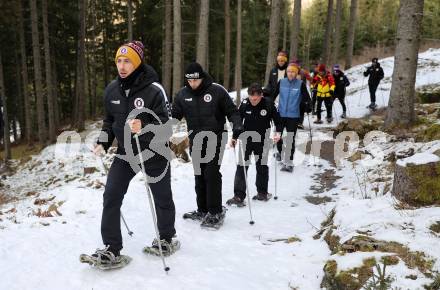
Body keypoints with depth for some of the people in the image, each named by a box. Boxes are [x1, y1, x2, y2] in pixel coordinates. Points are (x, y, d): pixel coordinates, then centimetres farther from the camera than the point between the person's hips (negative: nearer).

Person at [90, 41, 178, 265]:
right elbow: (109, 120, 12)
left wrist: (143, 127, -38)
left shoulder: (153, 89, -19)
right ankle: (111, 248, 5)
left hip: (154, 153, -4)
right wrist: (102, 143, 0)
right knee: (111, 197, -6)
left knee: (162, 198, 12)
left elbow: (164, 123, -20)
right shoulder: (112, 90, -1)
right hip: (125, 153, 4)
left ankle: (166, 238, 36)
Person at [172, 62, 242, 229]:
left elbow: (231, 111, -3)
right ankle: (202, 210, 22)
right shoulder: (182, 94, 2)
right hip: (195, 141, 5)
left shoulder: (217, 90, -8)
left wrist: (237, 127, -17)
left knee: (212, 174, -9)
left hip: (215, 139, -4)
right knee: (199, 176, 10)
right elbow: (174, 115, 7)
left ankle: (215, 212, -1)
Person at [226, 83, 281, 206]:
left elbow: (277, 119, -1)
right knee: (241, 166, -5)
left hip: (262, 140, 0)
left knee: (262, 166, 13)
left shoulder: (268, 104, -13)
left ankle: (262, 192, 30)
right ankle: (239, 196, -4)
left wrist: (277, 132, -13)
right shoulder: (244, 104, -10)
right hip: (246, 138, 1)